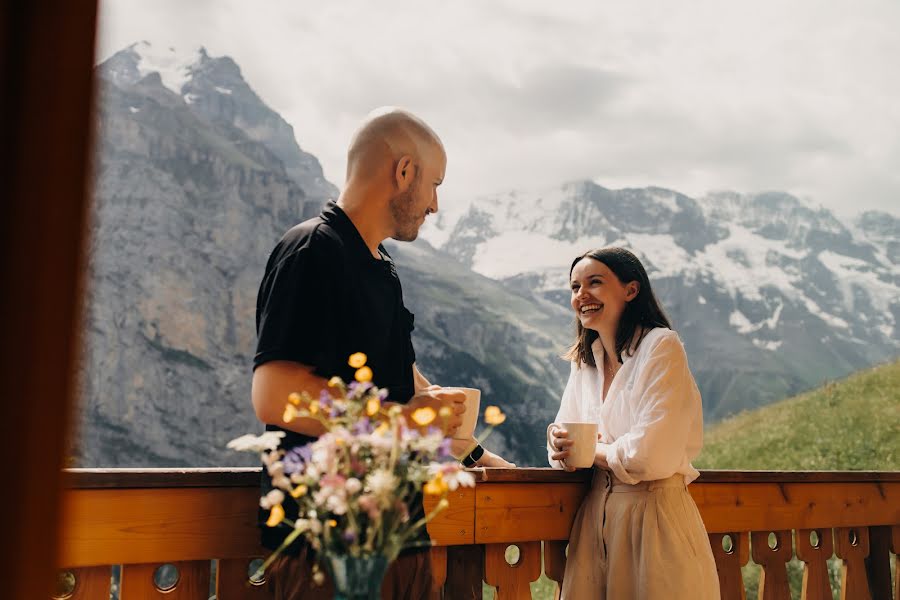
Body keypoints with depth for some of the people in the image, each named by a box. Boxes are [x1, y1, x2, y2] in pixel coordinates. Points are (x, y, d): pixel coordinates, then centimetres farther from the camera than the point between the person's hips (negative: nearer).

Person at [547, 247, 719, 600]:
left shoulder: (661, 346, -11)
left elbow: (649, 455, -19)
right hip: (597, 516, 6)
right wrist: (558, 440, -10)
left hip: (653, 514, -6)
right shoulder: (585, 361, 11)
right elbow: (570, 446, 13)